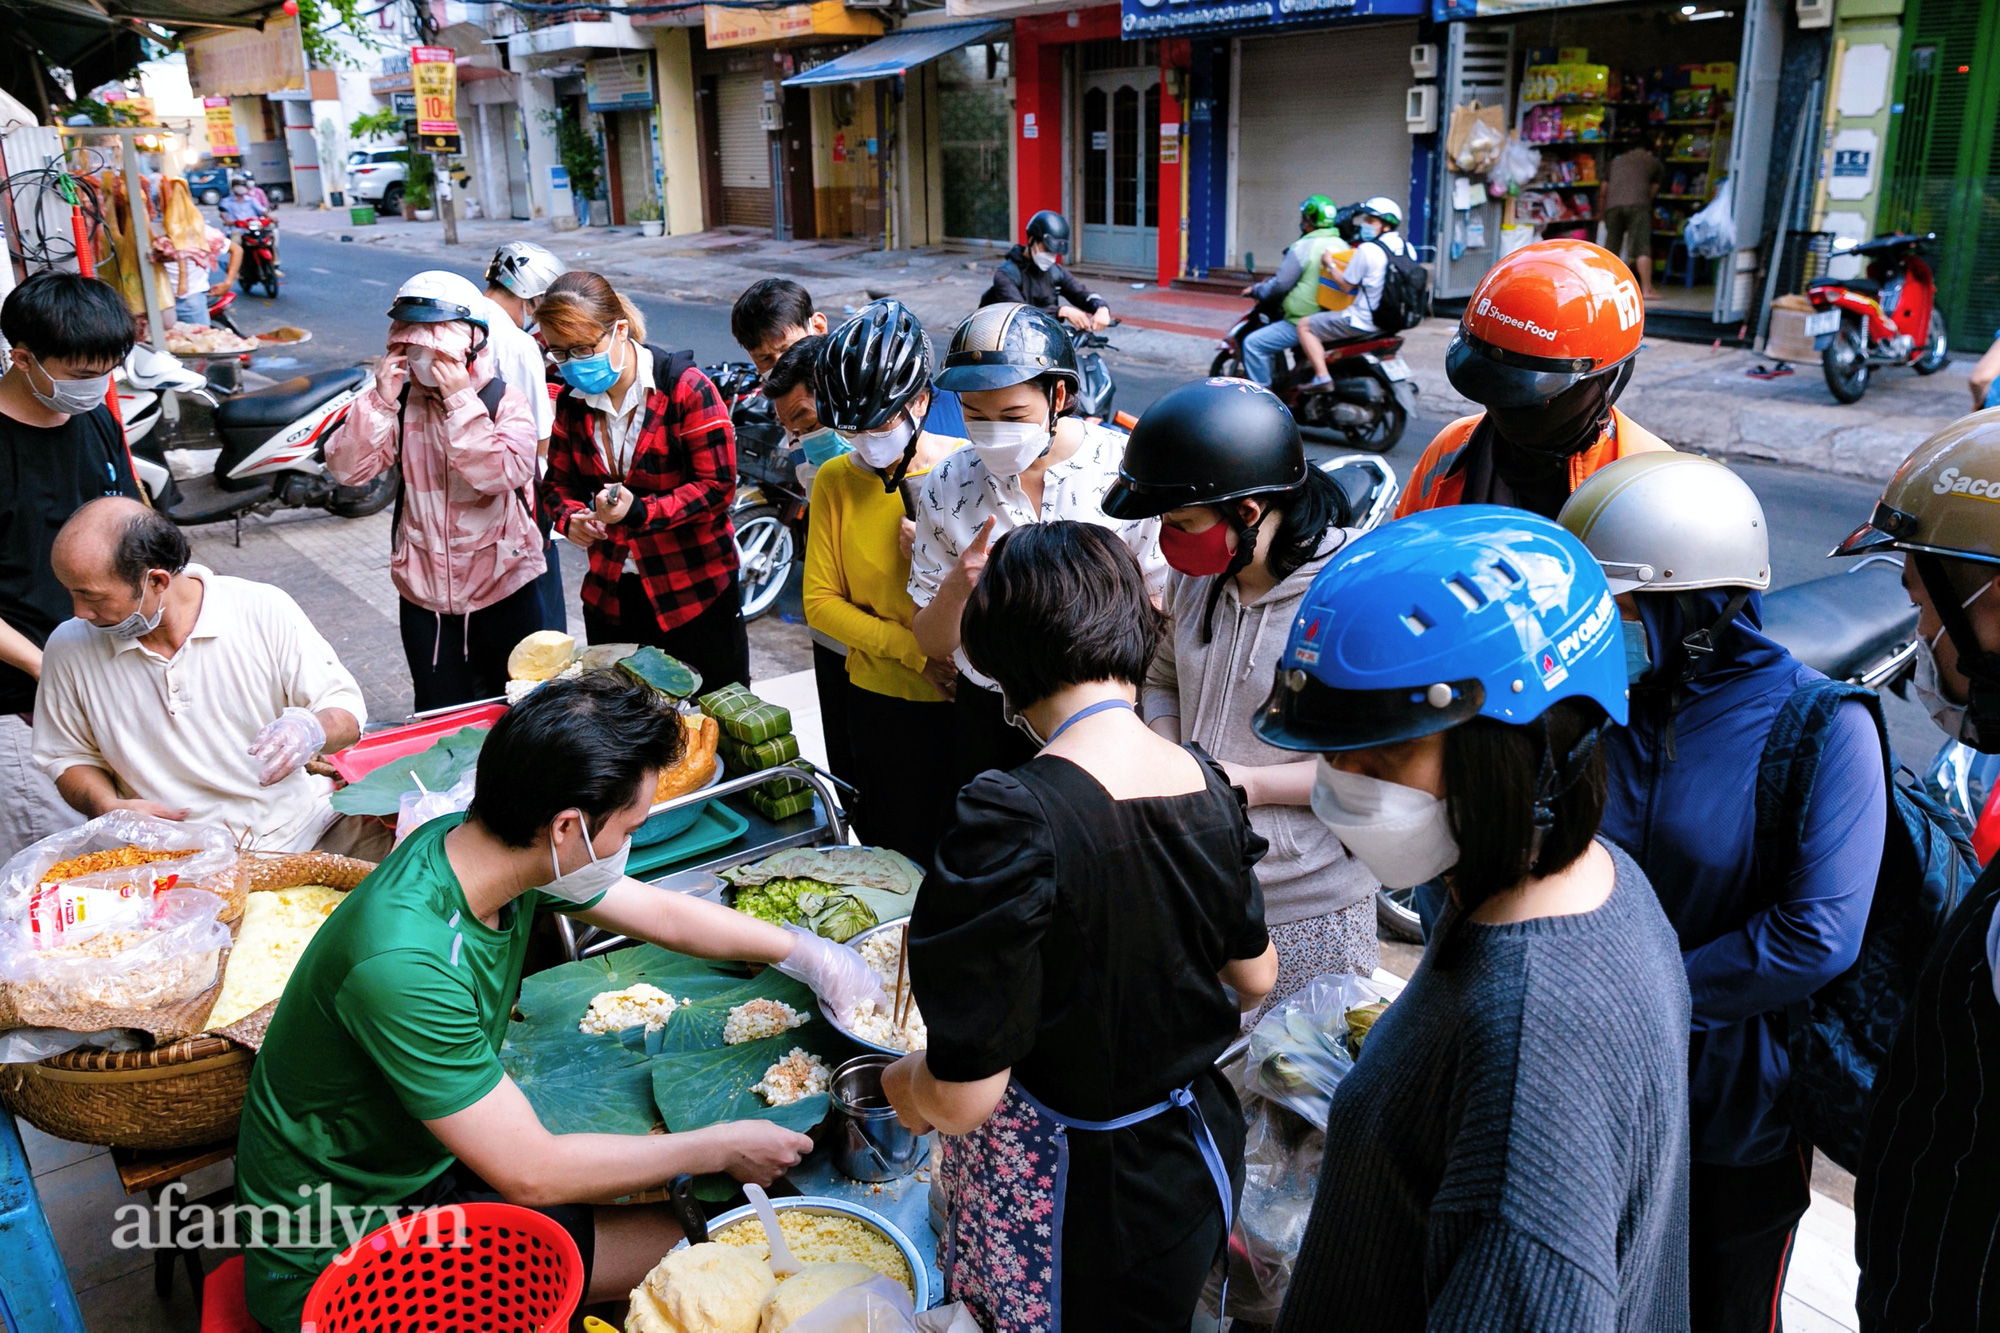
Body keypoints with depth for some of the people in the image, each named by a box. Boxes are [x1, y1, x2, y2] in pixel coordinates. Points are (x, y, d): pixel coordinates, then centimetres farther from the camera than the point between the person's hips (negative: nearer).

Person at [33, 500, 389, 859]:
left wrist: (312, 730, -24)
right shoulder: (69, 648, 1)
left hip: (299, 827, -1)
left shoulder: (266, 610, -6)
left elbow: (346, 708, -1)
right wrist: (107, 808, -6)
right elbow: (69, 756, 15)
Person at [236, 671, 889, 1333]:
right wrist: (720, 1148, -17)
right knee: (689, 1242, -9)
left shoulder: (477, 843, -11)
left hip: (428, 1169, 8)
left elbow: (664, 913, 5)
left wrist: (808, 952, 9)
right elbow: (531, 1174, -27)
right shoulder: (404, 966, -36)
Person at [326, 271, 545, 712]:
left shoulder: (505, 401, -10)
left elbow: (503, 474, -27)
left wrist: (461, 400, -28)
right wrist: (380, 401, -17)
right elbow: (346, 469, -8)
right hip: (424, 593, 3)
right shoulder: (401, 402, 1)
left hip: (501, 589, -3)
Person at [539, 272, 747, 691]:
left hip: (695, 591, -5)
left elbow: (717, 485, -16)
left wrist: (641, 512, -27)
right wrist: (571, 518, -12)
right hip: (610, 593, 5)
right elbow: (561, 482, 12)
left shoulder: (685, 387, -14)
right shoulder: (572, 401, 4)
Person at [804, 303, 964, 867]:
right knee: (897, 854, 15)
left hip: (972, 700, -2)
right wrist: (915, 650, -14)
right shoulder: (836, 479, -2)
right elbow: (821, 602, -3)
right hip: (881, 700, 2)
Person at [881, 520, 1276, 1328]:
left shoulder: (1013, 822, -30)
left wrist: (903, 1085, -3)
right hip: (1201, 1157, 6)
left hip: (1077, 1196, -6)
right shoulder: (1208, 786, -8)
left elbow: (963, 1096, -25)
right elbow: (1254, 975, 8)